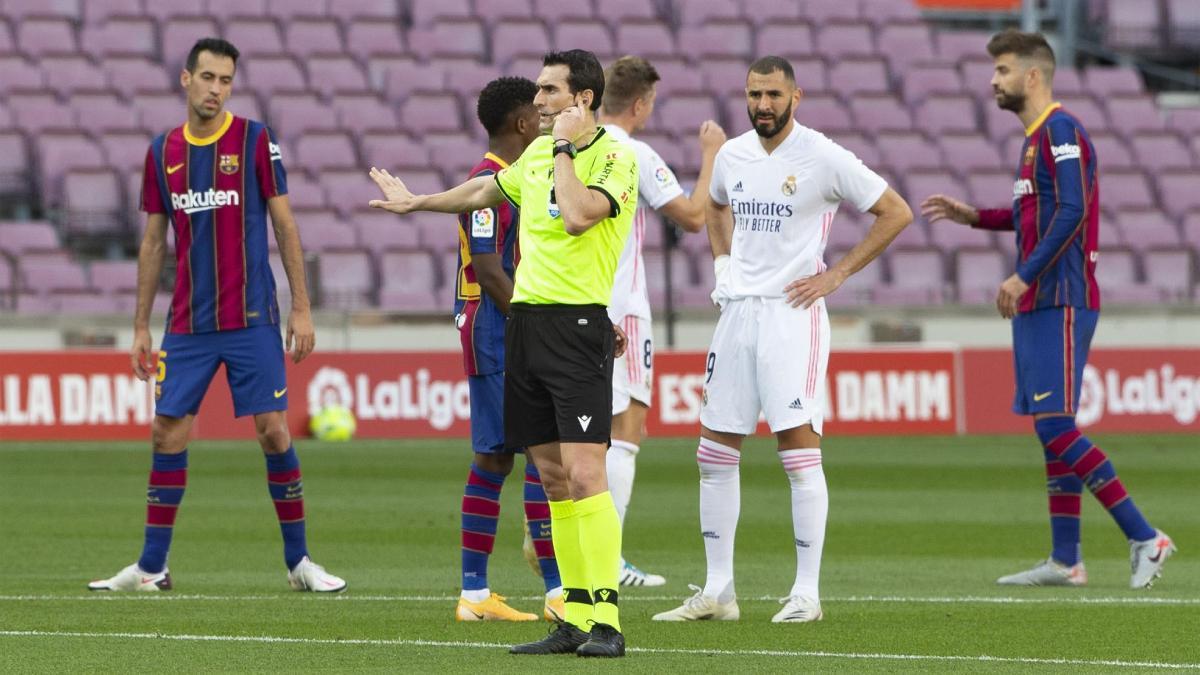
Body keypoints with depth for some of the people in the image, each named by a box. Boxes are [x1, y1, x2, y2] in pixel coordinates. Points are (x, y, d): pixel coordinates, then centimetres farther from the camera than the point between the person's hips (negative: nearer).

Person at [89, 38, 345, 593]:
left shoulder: (255, 141, -2)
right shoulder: (163, 152, 7)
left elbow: (285, 226, 0)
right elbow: (153, 244, 13)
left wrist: (301, 309, -5)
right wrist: (140, 327, 11)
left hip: (251, 319, -3)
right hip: (187, 325, 3)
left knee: (273, 430, -6)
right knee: (168, 432, 0)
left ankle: (299, 561, 5)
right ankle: (151, 567, 9)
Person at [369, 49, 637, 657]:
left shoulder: (615, 158, -9)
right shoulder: (536, 152, 15)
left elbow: (579, 215, -27)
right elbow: (485, 191, 34)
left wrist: (566, 147, -14)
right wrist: (416, 202, 47)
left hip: (578, 324, -8)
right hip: (524, 322, 8)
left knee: (583, 472, -15)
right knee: (553, 477, 7)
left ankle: (605, 621, -15)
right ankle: (575, 619, 10)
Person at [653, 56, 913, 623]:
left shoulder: (823, 158, -8)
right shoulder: (732, 156, 10)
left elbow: (896, 212, -4)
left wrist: (837, 274, -6)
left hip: (792, 314, -6)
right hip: (737, 310, 6)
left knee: (798, 448, -10)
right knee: (714, 453, 5)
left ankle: (806, 592, -6)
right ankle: (717, 592, 11)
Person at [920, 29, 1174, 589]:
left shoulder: (1061, 132, -12)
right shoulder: (1037, 138, 18)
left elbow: (1070, 212, -21)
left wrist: (1024, 276, -23)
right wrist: (973, 217, 22)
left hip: (1061, 302, -10)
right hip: (1039, 305, 10)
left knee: (1055, 427, -14)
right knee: (1053, 431, 8)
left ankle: (1144, 538, -13)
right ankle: (1064, 560, 9)